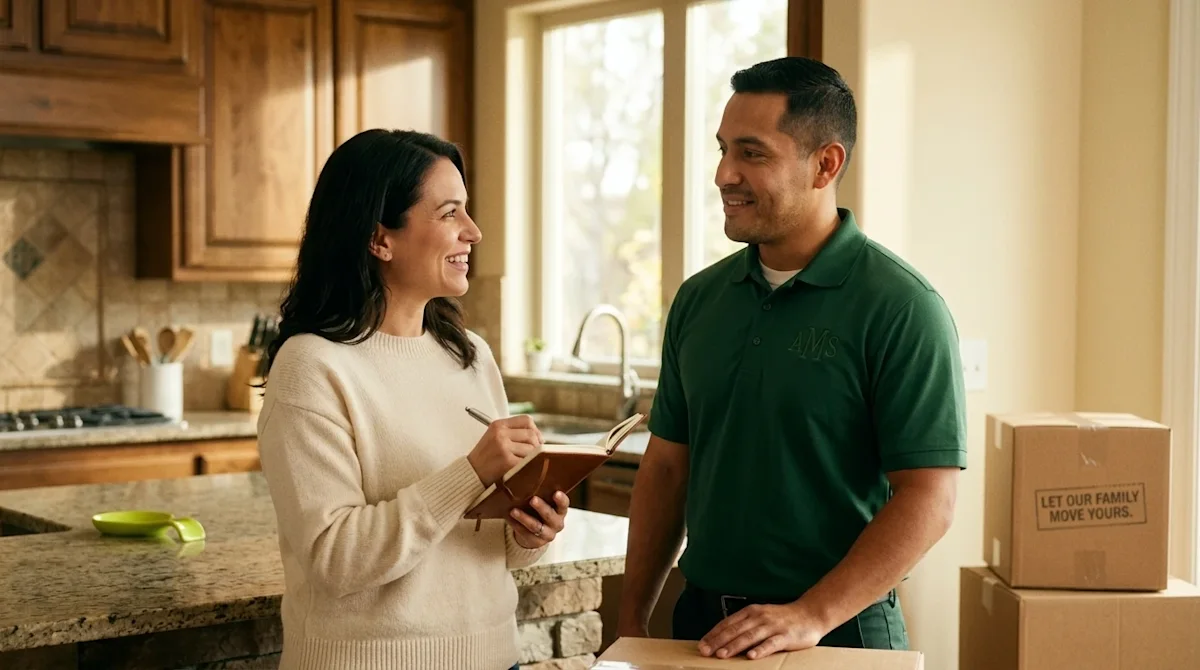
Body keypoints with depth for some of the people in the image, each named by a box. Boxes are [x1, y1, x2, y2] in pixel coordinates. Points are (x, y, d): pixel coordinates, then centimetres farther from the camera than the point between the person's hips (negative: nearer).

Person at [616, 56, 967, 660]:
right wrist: (632, 622, 6)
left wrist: (812, 616, -23)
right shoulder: (699, 299, 5)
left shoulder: (901, 308, -13)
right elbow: (667, 466, 9)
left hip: (838, 632, -5)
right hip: (699, 623, 5)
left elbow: (928, 499, -17)